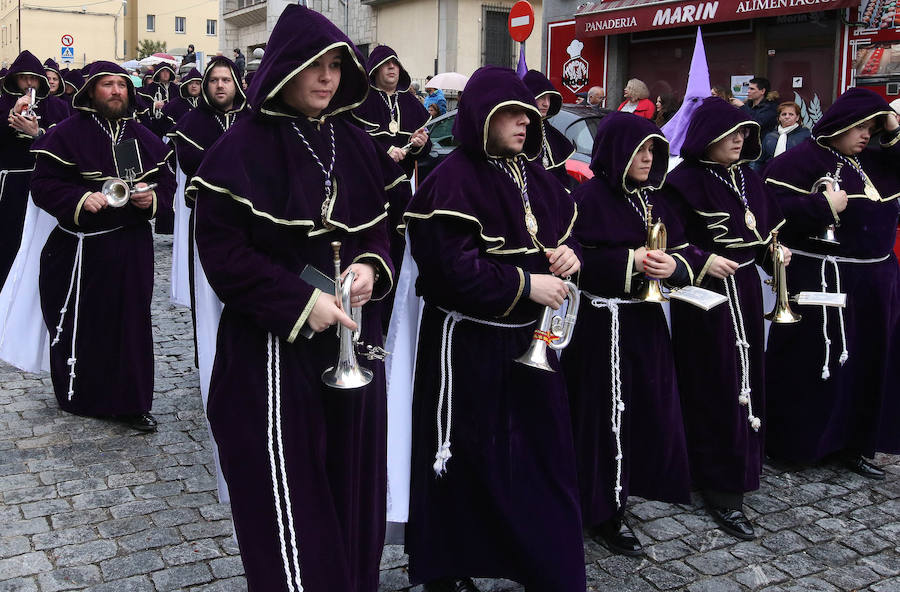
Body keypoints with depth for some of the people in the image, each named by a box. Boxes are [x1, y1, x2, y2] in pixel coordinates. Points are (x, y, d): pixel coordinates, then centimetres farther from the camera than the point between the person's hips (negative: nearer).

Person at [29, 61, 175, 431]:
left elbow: (166, 179, 14)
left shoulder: (141, 137, 10)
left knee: (131, 323, 5)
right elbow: (42, 185, -8)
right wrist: (80, 199, -24)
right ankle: (78, 398, 24)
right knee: (82, 324, 4)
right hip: (82, 249, -4)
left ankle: (130, 403, 15)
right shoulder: (67, 133, -5)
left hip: (132, 246, 4)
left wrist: (153, 196, -8)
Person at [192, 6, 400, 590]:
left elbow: (381, 227, 15)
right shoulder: (243, 147, -8)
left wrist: (372, 267, -8)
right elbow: (222, 252, -11)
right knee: (289, 496, 3)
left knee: (352, 483, 12)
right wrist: (300, 303, -19)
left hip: (353, 340, 5)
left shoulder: (356, 143, 8)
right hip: (273, 348, -5)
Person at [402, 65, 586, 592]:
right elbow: (451, 264, -23)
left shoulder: (532, 174, 9)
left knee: (542, 448, 12)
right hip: (468, 341, -7)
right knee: (465, 456, 6)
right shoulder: (453, 180, -15)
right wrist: (524, 284, -21)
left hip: (526, 334, 7)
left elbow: (564, 225, 19)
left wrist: (569, 254, -4)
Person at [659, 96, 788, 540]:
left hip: (745, 289, 7)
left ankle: (737, 466, 30)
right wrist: (703, 261, -26)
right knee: (715, 387, -4)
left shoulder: (746, 178, 11)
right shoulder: (684, 181, -11)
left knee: (744, 379, 13)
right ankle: (720, 488, 6)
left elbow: (766, 227, 20)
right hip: (706, 292, -7)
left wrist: (773, 250, 2)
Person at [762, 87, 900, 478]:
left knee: (867, 362, 13)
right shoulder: (802, 159, -8)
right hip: (821, 281, -8)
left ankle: (852, 442, 26)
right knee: (812, 364, 0)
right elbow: (770, 207, -19)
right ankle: (792, 442, 14)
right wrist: (823, 205, -19)